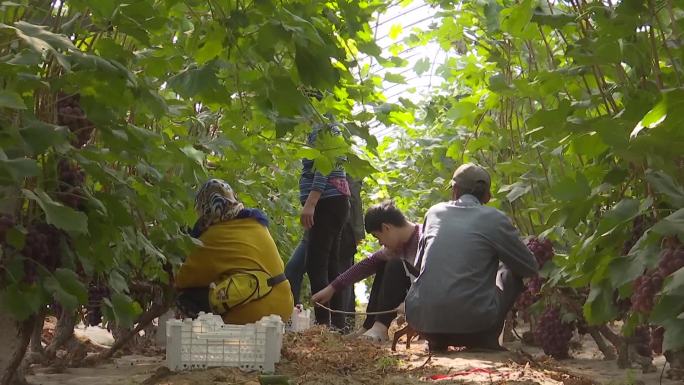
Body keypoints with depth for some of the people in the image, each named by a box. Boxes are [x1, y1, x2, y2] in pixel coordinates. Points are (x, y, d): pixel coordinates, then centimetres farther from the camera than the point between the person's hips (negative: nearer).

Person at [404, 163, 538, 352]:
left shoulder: (434, 212, 11)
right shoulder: (495, 219, 1)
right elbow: (530, 268, 12)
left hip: (421, 320, 3)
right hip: (471, 326, -3)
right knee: (511, 272, 20)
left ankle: (437, 341, 20)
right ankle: (485, 341, 12)